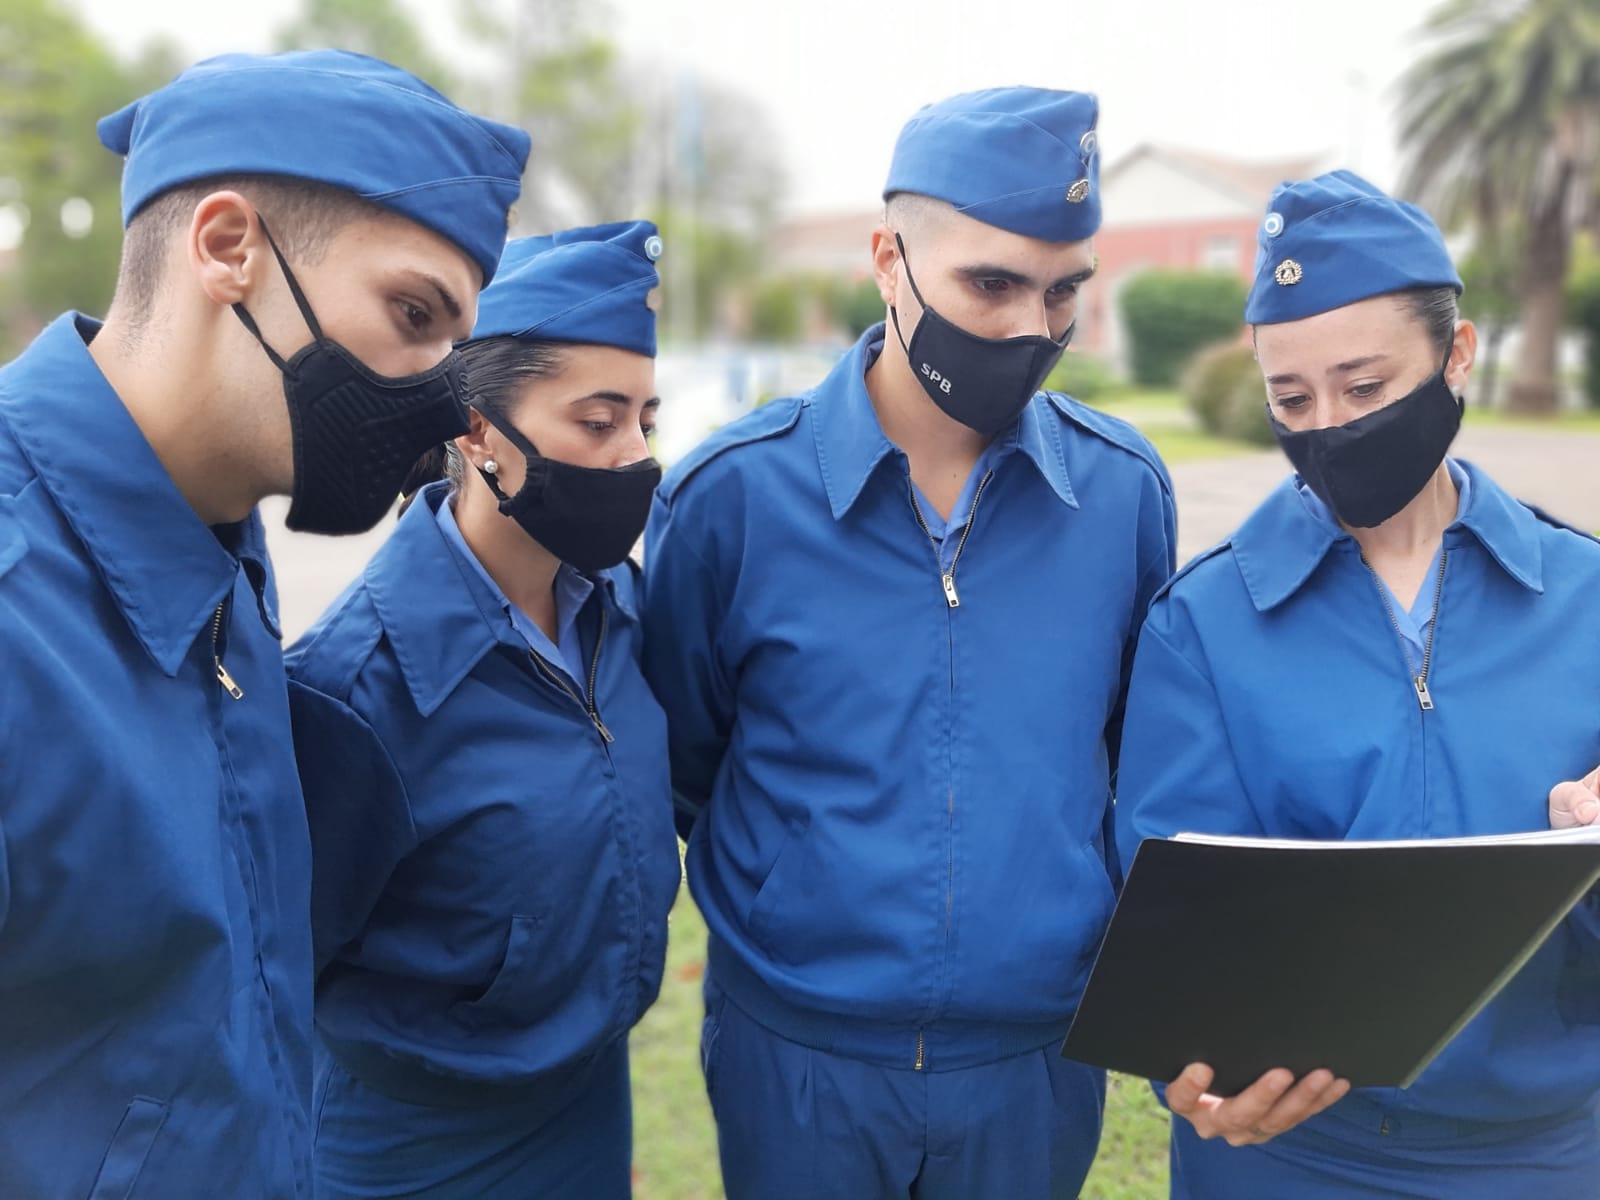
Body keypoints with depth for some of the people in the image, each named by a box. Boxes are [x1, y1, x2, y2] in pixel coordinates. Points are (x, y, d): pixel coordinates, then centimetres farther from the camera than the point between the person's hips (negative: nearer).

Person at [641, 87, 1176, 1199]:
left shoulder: (1125, 489, -6)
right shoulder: (732, 492, -13)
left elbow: (1142, 758, 8)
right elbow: (679, 765, 1)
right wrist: (797, 896, 7)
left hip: (1041, 1058, 2)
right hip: (796, 1061, -1)